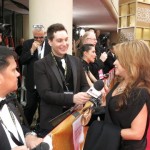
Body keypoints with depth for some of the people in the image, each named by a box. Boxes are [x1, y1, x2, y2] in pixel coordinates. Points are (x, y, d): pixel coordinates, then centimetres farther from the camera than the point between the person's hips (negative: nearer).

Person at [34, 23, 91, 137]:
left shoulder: (76, 61, 6)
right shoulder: (41, 65, -9)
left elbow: (84, 85, 8)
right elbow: (45, 93, -17)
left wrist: (85, 98, -16)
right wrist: (72, 98, -29)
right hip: (52, 120, -4)